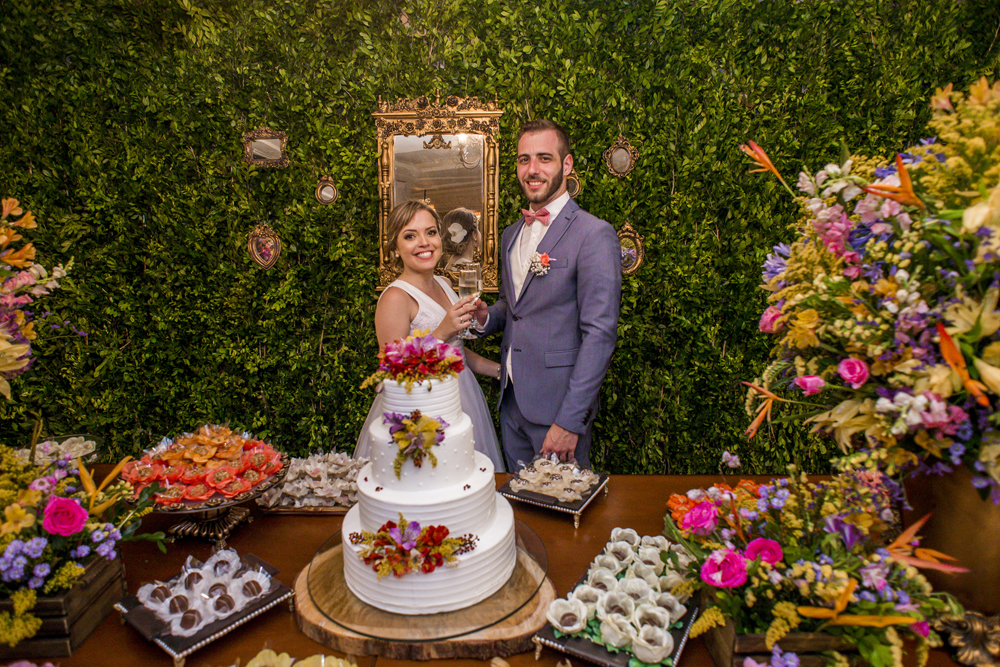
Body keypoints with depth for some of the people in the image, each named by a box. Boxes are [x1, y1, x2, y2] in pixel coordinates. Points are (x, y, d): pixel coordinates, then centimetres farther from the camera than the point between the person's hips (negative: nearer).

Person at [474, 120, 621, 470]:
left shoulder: (595, 234, -13)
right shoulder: (511, 234, 11)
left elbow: (600, 334, -18)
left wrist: (570, 420, -21)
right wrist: (485, 317, 0)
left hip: (559, 404, -6)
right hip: (511, 401, 7)